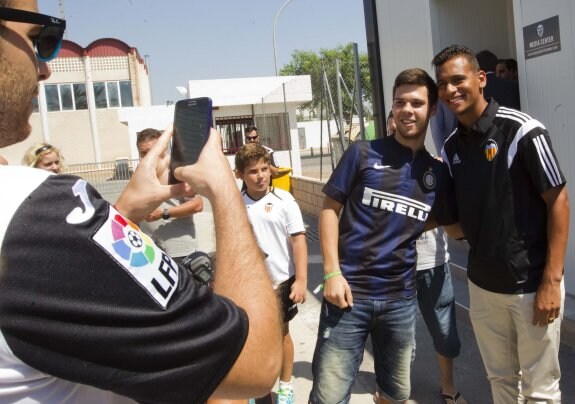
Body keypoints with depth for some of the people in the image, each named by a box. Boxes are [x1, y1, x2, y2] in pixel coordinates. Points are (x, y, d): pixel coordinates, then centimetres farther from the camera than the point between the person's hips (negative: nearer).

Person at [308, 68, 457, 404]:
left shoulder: (437, 172, 7)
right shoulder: (364, 153, -3)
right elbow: (330, 208, -3)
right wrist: (332, 272, -12)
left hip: (400, 298, 4)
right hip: (350, 290, -3)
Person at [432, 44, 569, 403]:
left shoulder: (522, 130, -14)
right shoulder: (452, 146, 4)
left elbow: (558, 202, -13)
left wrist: (551, 281, -16)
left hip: (531, 283, -5)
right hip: (482, 284, 5)